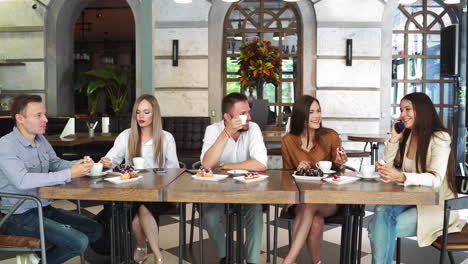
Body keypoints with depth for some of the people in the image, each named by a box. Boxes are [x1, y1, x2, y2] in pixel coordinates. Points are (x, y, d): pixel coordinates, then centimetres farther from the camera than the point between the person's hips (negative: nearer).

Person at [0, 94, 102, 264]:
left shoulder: (40, 139, 6)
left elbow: (56, 163, 19)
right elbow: (22, 180, -32)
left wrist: (79, 164, -3)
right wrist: (69, 174, -32)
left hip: (45, 209, 9)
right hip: (20, 216, -8)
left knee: (95, 230, 6)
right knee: (79, 242, -20)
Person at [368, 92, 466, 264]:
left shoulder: (439, 138, -12)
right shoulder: (406, 137, 8)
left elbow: (435, 179, -25)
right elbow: (387, 167, 5)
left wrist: (401, 177, -41)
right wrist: (394, 138, -4)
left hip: (436, 206, -5)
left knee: (384, 228, -25)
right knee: (381, 211, -27)